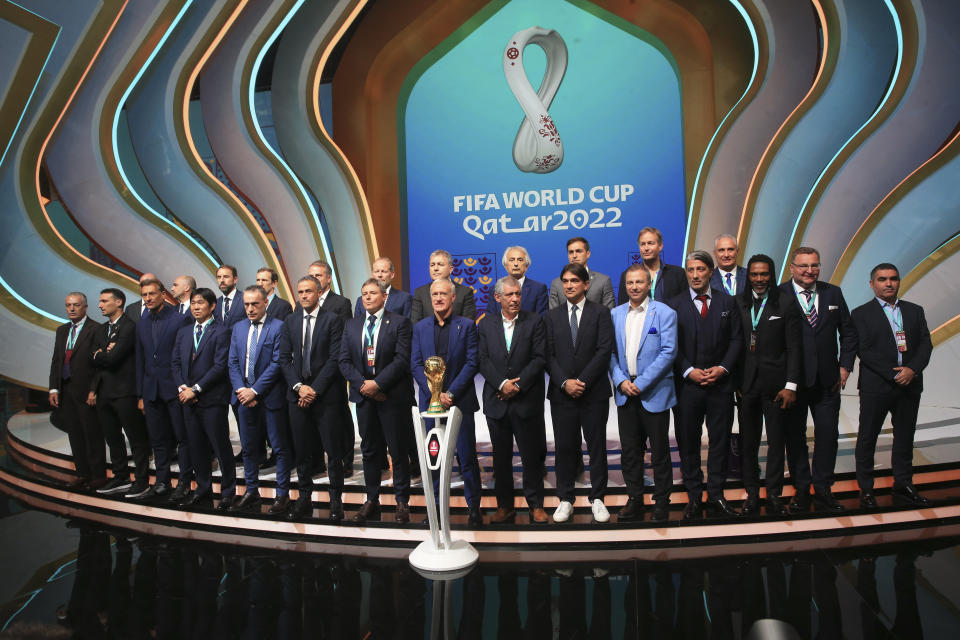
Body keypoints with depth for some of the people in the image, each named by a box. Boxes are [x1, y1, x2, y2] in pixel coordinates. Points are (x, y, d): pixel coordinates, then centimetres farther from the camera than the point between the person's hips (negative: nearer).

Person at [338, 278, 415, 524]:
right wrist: (362, 384, -8)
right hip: (364, 396, 4)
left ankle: (402, 501, 14)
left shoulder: (399, 323, -3)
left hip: (392, 396, -4)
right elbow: (344, 360, 6)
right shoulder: (352, 325, 12)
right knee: (369, 450, 12)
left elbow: (402, 359, -12)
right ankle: (372, 500, 24)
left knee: (398, 451, 3)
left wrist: (378, 383, -17)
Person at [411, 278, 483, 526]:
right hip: (430, 401, 3)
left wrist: (451, 392, -13)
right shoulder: (420, 327, 8)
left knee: (467, 456, 2)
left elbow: (472, 363, -6)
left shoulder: (467, 326, 0)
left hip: (460, 400, -2)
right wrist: (435, 393, -10)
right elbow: (416, 364, 3)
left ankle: (474, 506, 15)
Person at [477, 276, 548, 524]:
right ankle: (505, 506, 23)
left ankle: (536, 505, 20)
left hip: (527, 400, -2)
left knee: (532, 456, 5)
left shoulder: (534, 321, 1)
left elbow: (540, 358, -6)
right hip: (497, 401, 2)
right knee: (501, 457, 11)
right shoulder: (486, 324, 7)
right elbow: (483, 361, 0)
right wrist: (501, 384, -14)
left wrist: (517, 385, -13)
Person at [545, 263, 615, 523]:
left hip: (594, 392, -1)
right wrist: (565, 382, -11)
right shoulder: (552, 316, 9)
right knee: (564, 447, 6)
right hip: (561, 394, 2)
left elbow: (604, 351, -7)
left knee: (597, 446, 6)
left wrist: (583, 381, -13)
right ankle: (565, 500, 18)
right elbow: (549, 355, 3)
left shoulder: (600, 313, 2)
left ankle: (597, 499, 19)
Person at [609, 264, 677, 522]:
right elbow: (610, 353, 8)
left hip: (654, 393, -4)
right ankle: (634, 499, 24)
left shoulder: (664, 313, -4)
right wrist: (621, 381, -7)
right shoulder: (615, 314, 9)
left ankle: (662, 502, 20)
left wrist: (641, 383, -15)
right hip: (625, 394, 4)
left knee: (660, 451, 6)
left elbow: (668, 352, -11)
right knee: (629, 451, 10)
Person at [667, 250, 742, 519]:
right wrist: (689, 371, -12)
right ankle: (693, 497, 16)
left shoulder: (727, 302, 9)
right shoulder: (674, 304, 3)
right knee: (688, 442, 5)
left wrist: (723, 368, -8)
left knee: (720, 440, 7)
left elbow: (736, 339, 6)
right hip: (687, 385, -1)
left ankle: (716, 495, 19)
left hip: (720, 383, 2)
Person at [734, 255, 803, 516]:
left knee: (777, 440, 6)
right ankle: (752, 494, 20)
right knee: (748, 441, 8)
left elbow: (794, 347, -1)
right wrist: (735, 382, -1)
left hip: (776, 383, -1)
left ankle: (773, 493, 20)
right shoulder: (738, 303, 5)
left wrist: (791, 385, -7)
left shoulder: (786, 304, 0)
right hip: (746, 383, 2)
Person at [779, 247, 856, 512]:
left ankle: (823, 490, 21)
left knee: (828, 436, 7)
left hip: (827, 380, 4)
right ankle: (801, 489, 22)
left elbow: (848, 332, 13)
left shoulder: (833, 293, 8)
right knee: (795, 435, 8)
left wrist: (845, 366, 5)